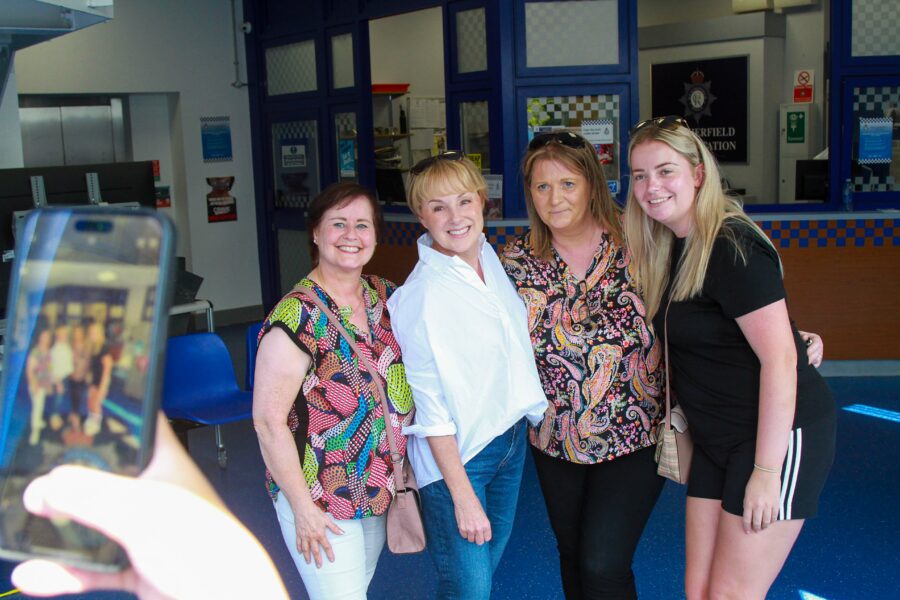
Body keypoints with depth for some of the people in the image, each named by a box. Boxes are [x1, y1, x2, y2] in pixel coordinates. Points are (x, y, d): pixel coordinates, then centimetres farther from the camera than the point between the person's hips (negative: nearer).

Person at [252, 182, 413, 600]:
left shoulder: (385, 296, 0)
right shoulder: (297, 318, -21)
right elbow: (269, 421, -20)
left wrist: (402, 473, 9)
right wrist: (302, 508, -17)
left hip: (381, 487, 7)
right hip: (320, 503, -6)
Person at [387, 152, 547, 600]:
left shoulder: (491, 257, 0)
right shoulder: (418, 297, -22)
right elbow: (429, 407, -19)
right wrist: (462, 495, -18)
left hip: (511, 438, 7)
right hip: (454, 458, -7)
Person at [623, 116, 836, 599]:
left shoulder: (732, 248, -19)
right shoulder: (668, 246, 8)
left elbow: (779, 358, -22)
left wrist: (767, 469, -21)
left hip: (778, 434, -8)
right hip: (717, 440, 8)